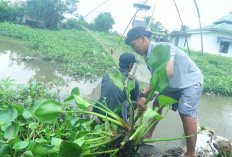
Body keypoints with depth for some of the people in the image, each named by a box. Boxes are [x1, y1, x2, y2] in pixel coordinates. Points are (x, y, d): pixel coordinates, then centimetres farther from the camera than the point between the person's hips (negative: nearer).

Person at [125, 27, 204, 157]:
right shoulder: (148, 57, -3)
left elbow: (168, 74, -47)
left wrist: (144, 94, -48)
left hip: (191, 82, -9)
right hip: (173, 85, 9)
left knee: (186, 113, -24)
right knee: (157, 103, 12)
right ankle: (148, 135, 28)